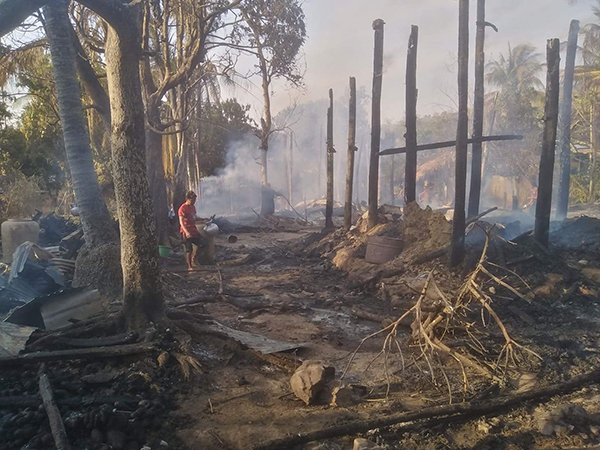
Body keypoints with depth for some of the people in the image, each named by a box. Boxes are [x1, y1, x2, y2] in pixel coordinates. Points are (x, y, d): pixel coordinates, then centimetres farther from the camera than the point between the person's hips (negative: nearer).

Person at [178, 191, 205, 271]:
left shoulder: (193, 206, 11)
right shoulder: (183, 208, -15)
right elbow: (181, 222, -23)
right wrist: (186, 232, -35)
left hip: (194, 230, 8)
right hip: (186, 232, -8)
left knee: (201, 244, 7)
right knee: (189, 249, -4)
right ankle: (189, 266, 6)